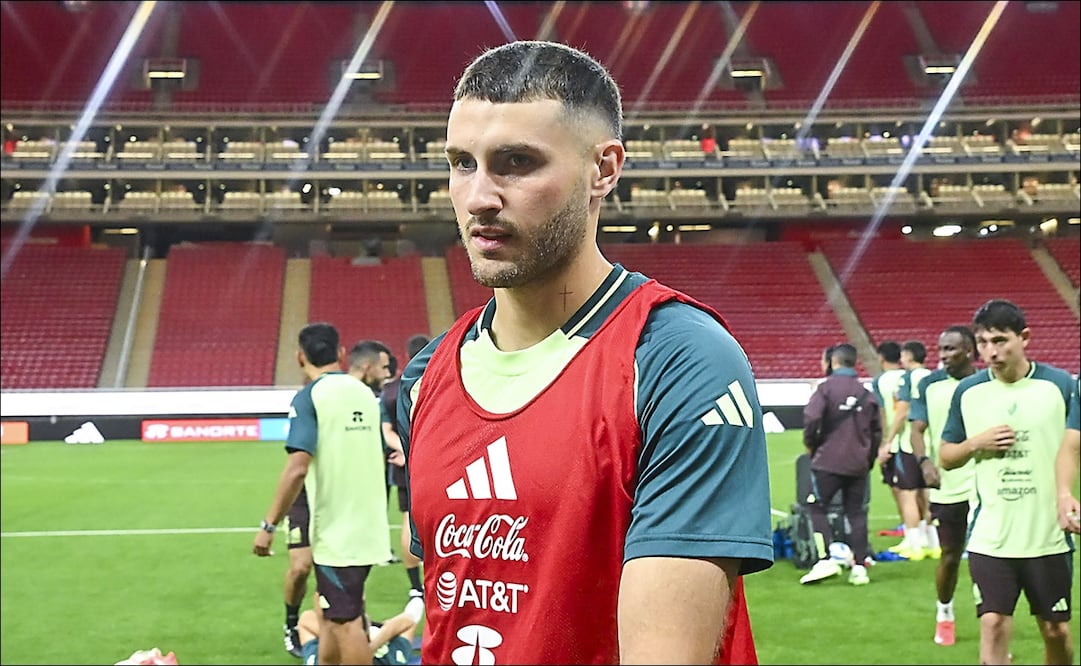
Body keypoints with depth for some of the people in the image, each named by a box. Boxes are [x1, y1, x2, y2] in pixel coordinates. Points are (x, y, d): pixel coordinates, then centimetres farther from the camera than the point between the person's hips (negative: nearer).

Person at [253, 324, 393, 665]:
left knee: (345, 623, 0)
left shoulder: (309, 396, -12)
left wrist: (269, 525, -17)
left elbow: (297, 468, -22)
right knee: (334, 618, 17)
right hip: (366, 528, 7)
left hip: (336, 533, -7)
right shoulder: (365, 393, 8)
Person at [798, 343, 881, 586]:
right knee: (856, 512, 8)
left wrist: (811, 445, 1)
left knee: (817, 507, 3)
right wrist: (869, 458, 23)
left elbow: (811, 419, -16)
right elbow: (877, 430, 13)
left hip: (829, 461, -5)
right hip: (858, 464, 5)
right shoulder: (866, 393, 9)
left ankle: (827, 558, -10)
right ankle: (859, 566, 6)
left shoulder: (827, 387, -6)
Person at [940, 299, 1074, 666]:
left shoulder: (1060, 385, -5)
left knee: (1057, 630, 10)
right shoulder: (967, 391, 1)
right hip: (990, 539, 1)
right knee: (993, 626, -6)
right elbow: (946, 457, 9)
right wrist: (976, 444, -11)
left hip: (1048, 537, 0)